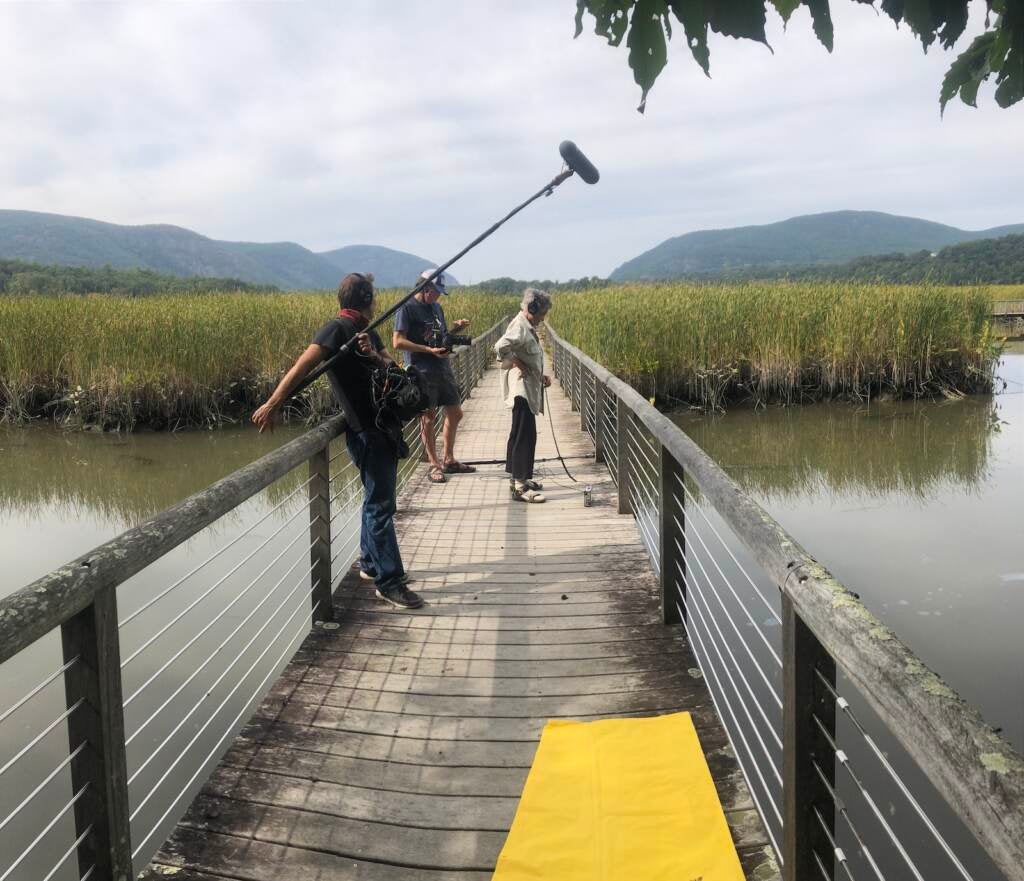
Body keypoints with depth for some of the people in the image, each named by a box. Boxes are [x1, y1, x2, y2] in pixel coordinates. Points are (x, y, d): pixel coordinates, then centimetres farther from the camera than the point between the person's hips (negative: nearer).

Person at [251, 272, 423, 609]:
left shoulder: (366, 331, 14)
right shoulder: (337, 328, -13)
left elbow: (391, 369, 7)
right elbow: (304, 364, -23)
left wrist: (374, 355, -15)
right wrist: (272, 404, -32)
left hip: (384, 428, 9)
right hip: (367, 432, -9)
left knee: (378, 498, 19)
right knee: (380, 505, -7)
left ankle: (371, 562, 33)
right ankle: (389, 582, -2)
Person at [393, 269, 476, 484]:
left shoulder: (437, 308, 15)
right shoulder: (407, 308, -9)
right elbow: (397, 342, -16)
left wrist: (456, 328, 4)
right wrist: (429, 350, -22)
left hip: (443, 368, 8)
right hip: (422, 373, -8)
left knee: (455, 413, 13)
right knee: (428, 418, -1)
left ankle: (448, 460, 26)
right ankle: (434, 465, 12)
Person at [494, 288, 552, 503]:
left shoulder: (528, 326, 15)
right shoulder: (519, 326, -16)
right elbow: (501, 346, -34)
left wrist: (541, 377, 12)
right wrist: (515, 363, -20)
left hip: (529, 389, 11)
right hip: (521, 389, -11)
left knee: (519, 434, 17)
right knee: (525, 435, -9)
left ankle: (517, 477, 29)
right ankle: (520, 487, -7)